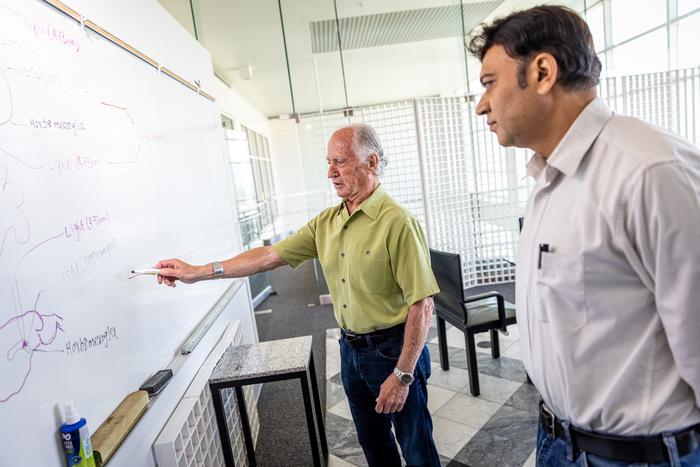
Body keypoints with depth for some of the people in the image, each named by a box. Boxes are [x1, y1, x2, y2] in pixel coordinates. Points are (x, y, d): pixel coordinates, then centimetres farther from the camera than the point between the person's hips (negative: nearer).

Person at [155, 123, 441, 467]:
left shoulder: (396, 222, -21)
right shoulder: (326, 222, 2)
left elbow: (422, 304, -21)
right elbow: (270, 256, 2)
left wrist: (402, 375, -20)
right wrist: (197, 272, 0)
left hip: (394, 350, -6)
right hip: (351, 348, 6)